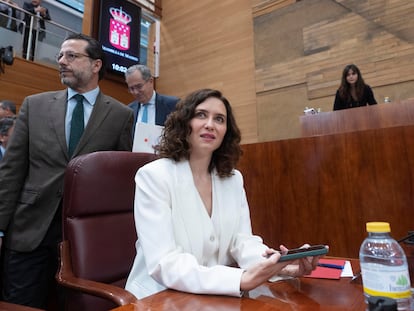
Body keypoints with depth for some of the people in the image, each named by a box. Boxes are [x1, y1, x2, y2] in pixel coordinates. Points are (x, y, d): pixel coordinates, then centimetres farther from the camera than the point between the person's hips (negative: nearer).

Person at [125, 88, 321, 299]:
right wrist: (242, 280, -31)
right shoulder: (153, 176, -14)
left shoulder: (234, 180, 4)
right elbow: (164, 264, -21)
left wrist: (281, 264, -21)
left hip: (215, 296, 5)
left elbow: (243, 242, -1)